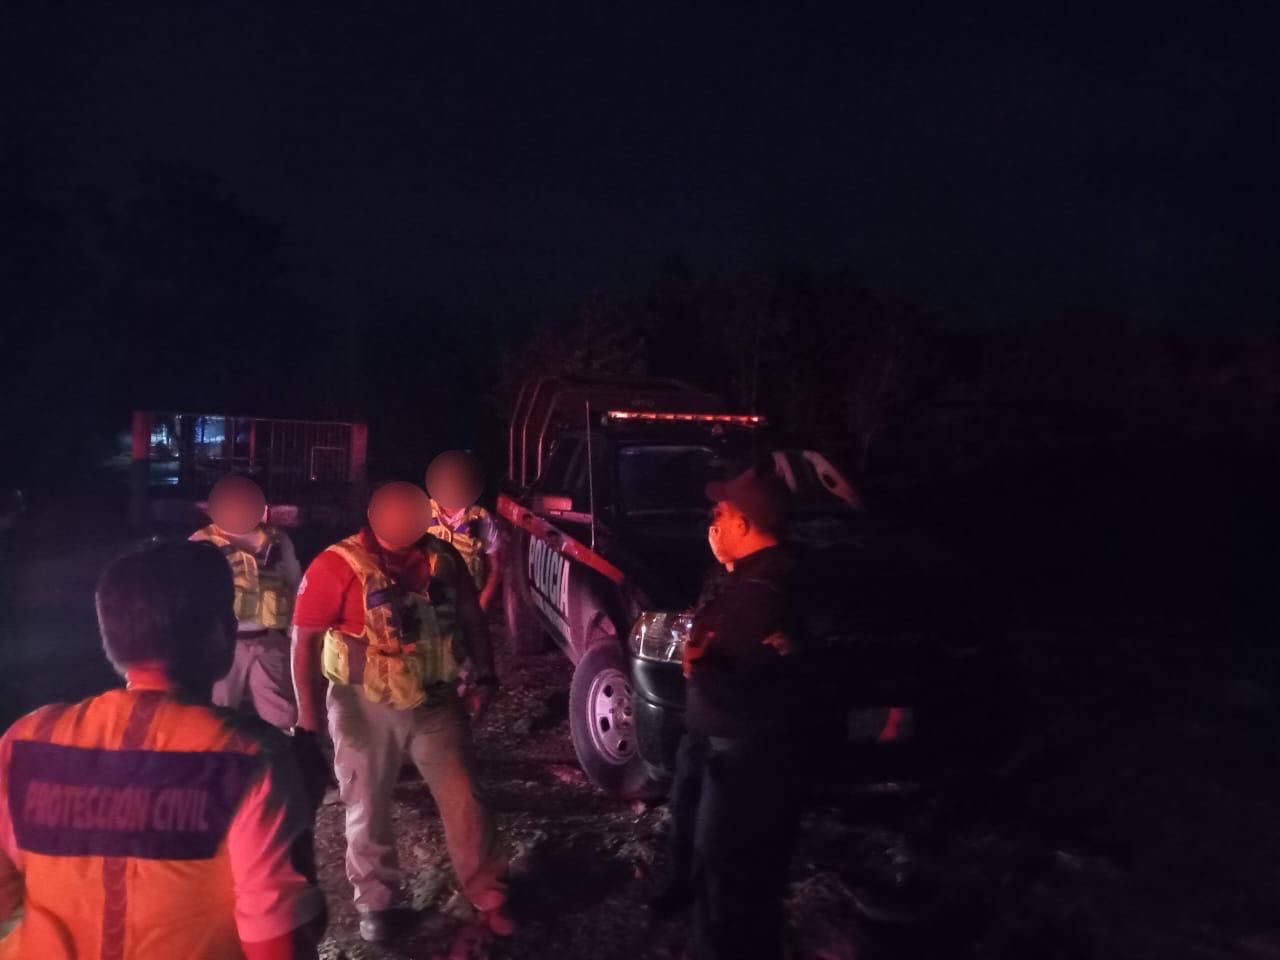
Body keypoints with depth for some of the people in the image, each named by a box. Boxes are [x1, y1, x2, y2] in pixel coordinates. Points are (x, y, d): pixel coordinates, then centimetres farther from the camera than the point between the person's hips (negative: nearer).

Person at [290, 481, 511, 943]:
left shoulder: (441, 555, -3)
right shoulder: (338, 565, -15)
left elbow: (471, 617, 9)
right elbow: (305, 642, -15)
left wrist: (484, 676, 4)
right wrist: (310, 718, -19)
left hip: (437, 701, 3)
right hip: (366, 708, -2)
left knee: (463, 799, 7)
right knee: (368, 809, 12)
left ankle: (488, 896, 23)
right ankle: (375, 902, 32)